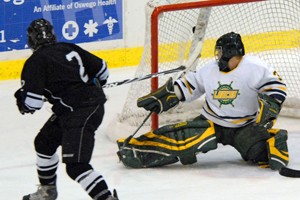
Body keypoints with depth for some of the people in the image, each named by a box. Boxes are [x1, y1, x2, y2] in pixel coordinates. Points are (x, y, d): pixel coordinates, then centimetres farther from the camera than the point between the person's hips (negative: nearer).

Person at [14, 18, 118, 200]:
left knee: (76, 166, -14)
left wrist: (21, 101, 7)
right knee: (44, 143, 25)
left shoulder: (36, 62, -12)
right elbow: (101, 70, 14)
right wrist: (90, 89, 34)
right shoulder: (69, 49, 8)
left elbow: (31, 102, -17)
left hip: (80, 115, -9)